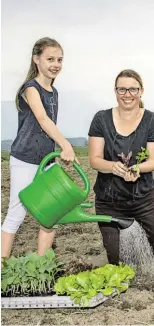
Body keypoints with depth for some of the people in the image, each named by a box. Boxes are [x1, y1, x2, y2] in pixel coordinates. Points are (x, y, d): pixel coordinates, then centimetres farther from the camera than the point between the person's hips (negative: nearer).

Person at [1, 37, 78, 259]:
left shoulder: (53, 92, 11)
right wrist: (66, 145, -41)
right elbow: (43, 120, -29)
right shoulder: (31, 88, -13)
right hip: (25, 161, -7)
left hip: (47, 161, 8)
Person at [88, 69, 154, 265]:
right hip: (108, 201, 1)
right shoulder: (102, 119, -6)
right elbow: (95, 160, -7)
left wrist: (137, 168, -29)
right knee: (114, 260, 9)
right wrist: (113, 166, -29)